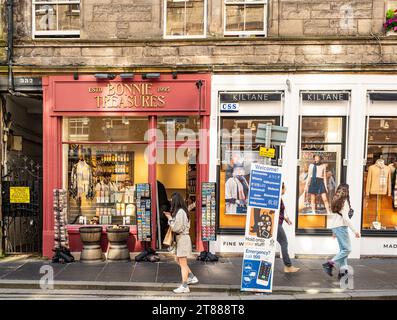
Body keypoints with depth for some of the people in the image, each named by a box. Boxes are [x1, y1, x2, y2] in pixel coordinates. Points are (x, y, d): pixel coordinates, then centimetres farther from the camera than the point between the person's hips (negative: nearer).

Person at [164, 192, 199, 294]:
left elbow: (176, 228, -20)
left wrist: (170, 218, -9)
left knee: (183, 263, 0)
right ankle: (192, 278, 30)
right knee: (179, 261, 20)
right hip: (181, 238, 10)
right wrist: (171, 217, 5)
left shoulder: (180, 212, -19)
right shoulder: (182, 211, 11)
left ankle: (184, 287, 11)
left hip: (182, 238, -10)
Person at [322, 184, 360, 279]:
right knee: (347, 249, -3)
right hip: (341, 226, -9)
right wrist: (355, 230, -15)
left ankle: (342, 271, 10)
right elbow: (345, 218, -17)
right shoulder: (344, 201, -10)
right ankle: (330, 264, -8)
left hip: (335, 226, 9)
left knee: (343, 249, 11)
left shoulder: (336, 201, 14)